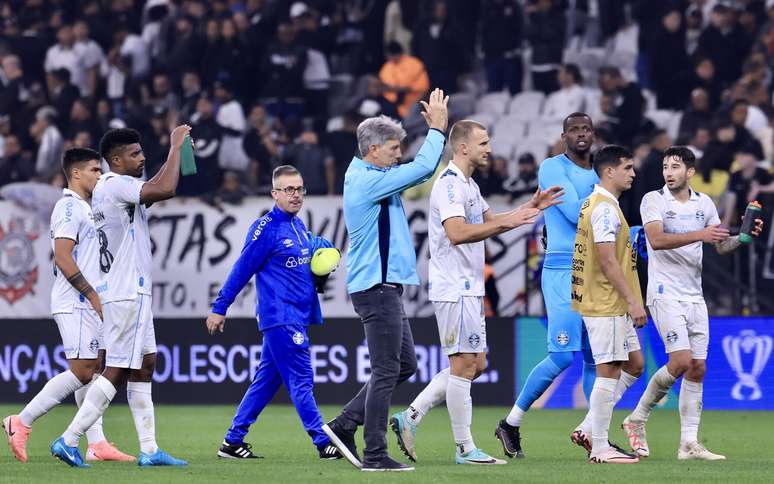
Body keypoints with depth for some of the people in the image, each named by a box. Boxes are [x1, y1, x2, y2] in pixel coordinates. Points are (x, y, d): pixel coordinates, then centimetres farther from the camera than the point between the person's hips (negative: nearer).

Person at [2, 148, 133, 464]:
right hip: (75, 304, -10)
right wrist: (93, 295, -19)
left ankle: (96, 444, 4)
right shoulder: (69, 207, -11)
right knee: (81, 372, -13)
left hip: (90, 304, 10)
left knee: (93, 370, 5)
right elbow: (62, 257, -19)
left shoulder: (84, 207, 19)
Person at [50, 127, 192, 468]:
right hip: (126, 293, -11)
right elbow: (165, 190, -29)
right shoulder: (115, 185, -16)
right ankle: (69, 440, -10)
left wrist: (176, 152, 18)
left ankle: (149, 450, 11)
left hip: (134, 292, 11)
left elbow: (152, 188, 31)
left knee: (145, 365, 11)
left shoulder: (110, 187, 15)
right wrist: (175, 147, -17)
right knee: (117, 371, -10)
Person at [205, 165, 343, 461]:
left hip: (297, 318, 9)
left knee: (266, 381, 10)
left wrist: (325, 250, 7)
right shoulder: (267, 228, -10)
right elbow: (242, 270, -10)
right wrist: (220, 308, -8)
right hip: (280, 317, -9)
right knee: (301, 380, -8)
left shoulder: (298, 226, 14)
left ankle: (233, 441, 14)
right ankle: (323, 443, -8)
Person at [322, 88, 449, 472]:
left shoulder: (366, 178, 15)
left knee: (404, 364, 15)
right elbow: (423, 168, -18)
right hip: (377, 287, -11)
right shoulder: (368, 181, -15)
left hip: (383, 287, 11)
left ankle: (344, 425, 15)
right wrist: (437, 128, -5)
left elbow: (419, 170, 25)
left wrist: (436, 129, 15)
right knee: (386, 371, -6)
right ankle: (375, 455, -3)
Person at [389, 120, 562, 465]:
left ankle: (411, 416, 13)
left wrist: (530, 207, 19)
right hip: (454, 288, -10)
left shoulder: (469, 185, 18)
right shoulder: (450, 184, -15)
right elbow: (457, 232, -28)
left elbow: (489, 222, 29)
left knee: (475, 364, 12)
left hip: (469, 288, 10)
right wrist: (507, 222, -28)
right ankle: (465, 449, -1)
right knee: (464, 364, -6)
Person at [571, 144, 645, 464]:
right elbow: (608, 261, -21)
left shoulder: (599, 204, 17)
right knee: (608, 371, -7)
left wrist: (631, 302, 21)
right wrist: (633, 301, -20)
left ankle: (592, 430, 15)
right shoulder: (605, 207, -15)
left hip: (614, 306, 10)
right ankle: (600, 449, -4)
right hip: (607, 306, -10)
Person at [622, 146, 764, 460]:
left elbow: (721, 246, 15)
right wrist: (699, 234, -28)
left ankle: (689, 443, 4)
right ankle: (637, 419, 1)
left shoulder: (704, 204, 10)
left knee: (697, 368, 1)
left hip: (694, 296, 6)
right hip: (665, 293, -6)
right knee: (681, 361, -17)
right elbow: (656, 240, -20)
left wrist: (744, 237, -5)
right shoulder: (653, 200, -5)